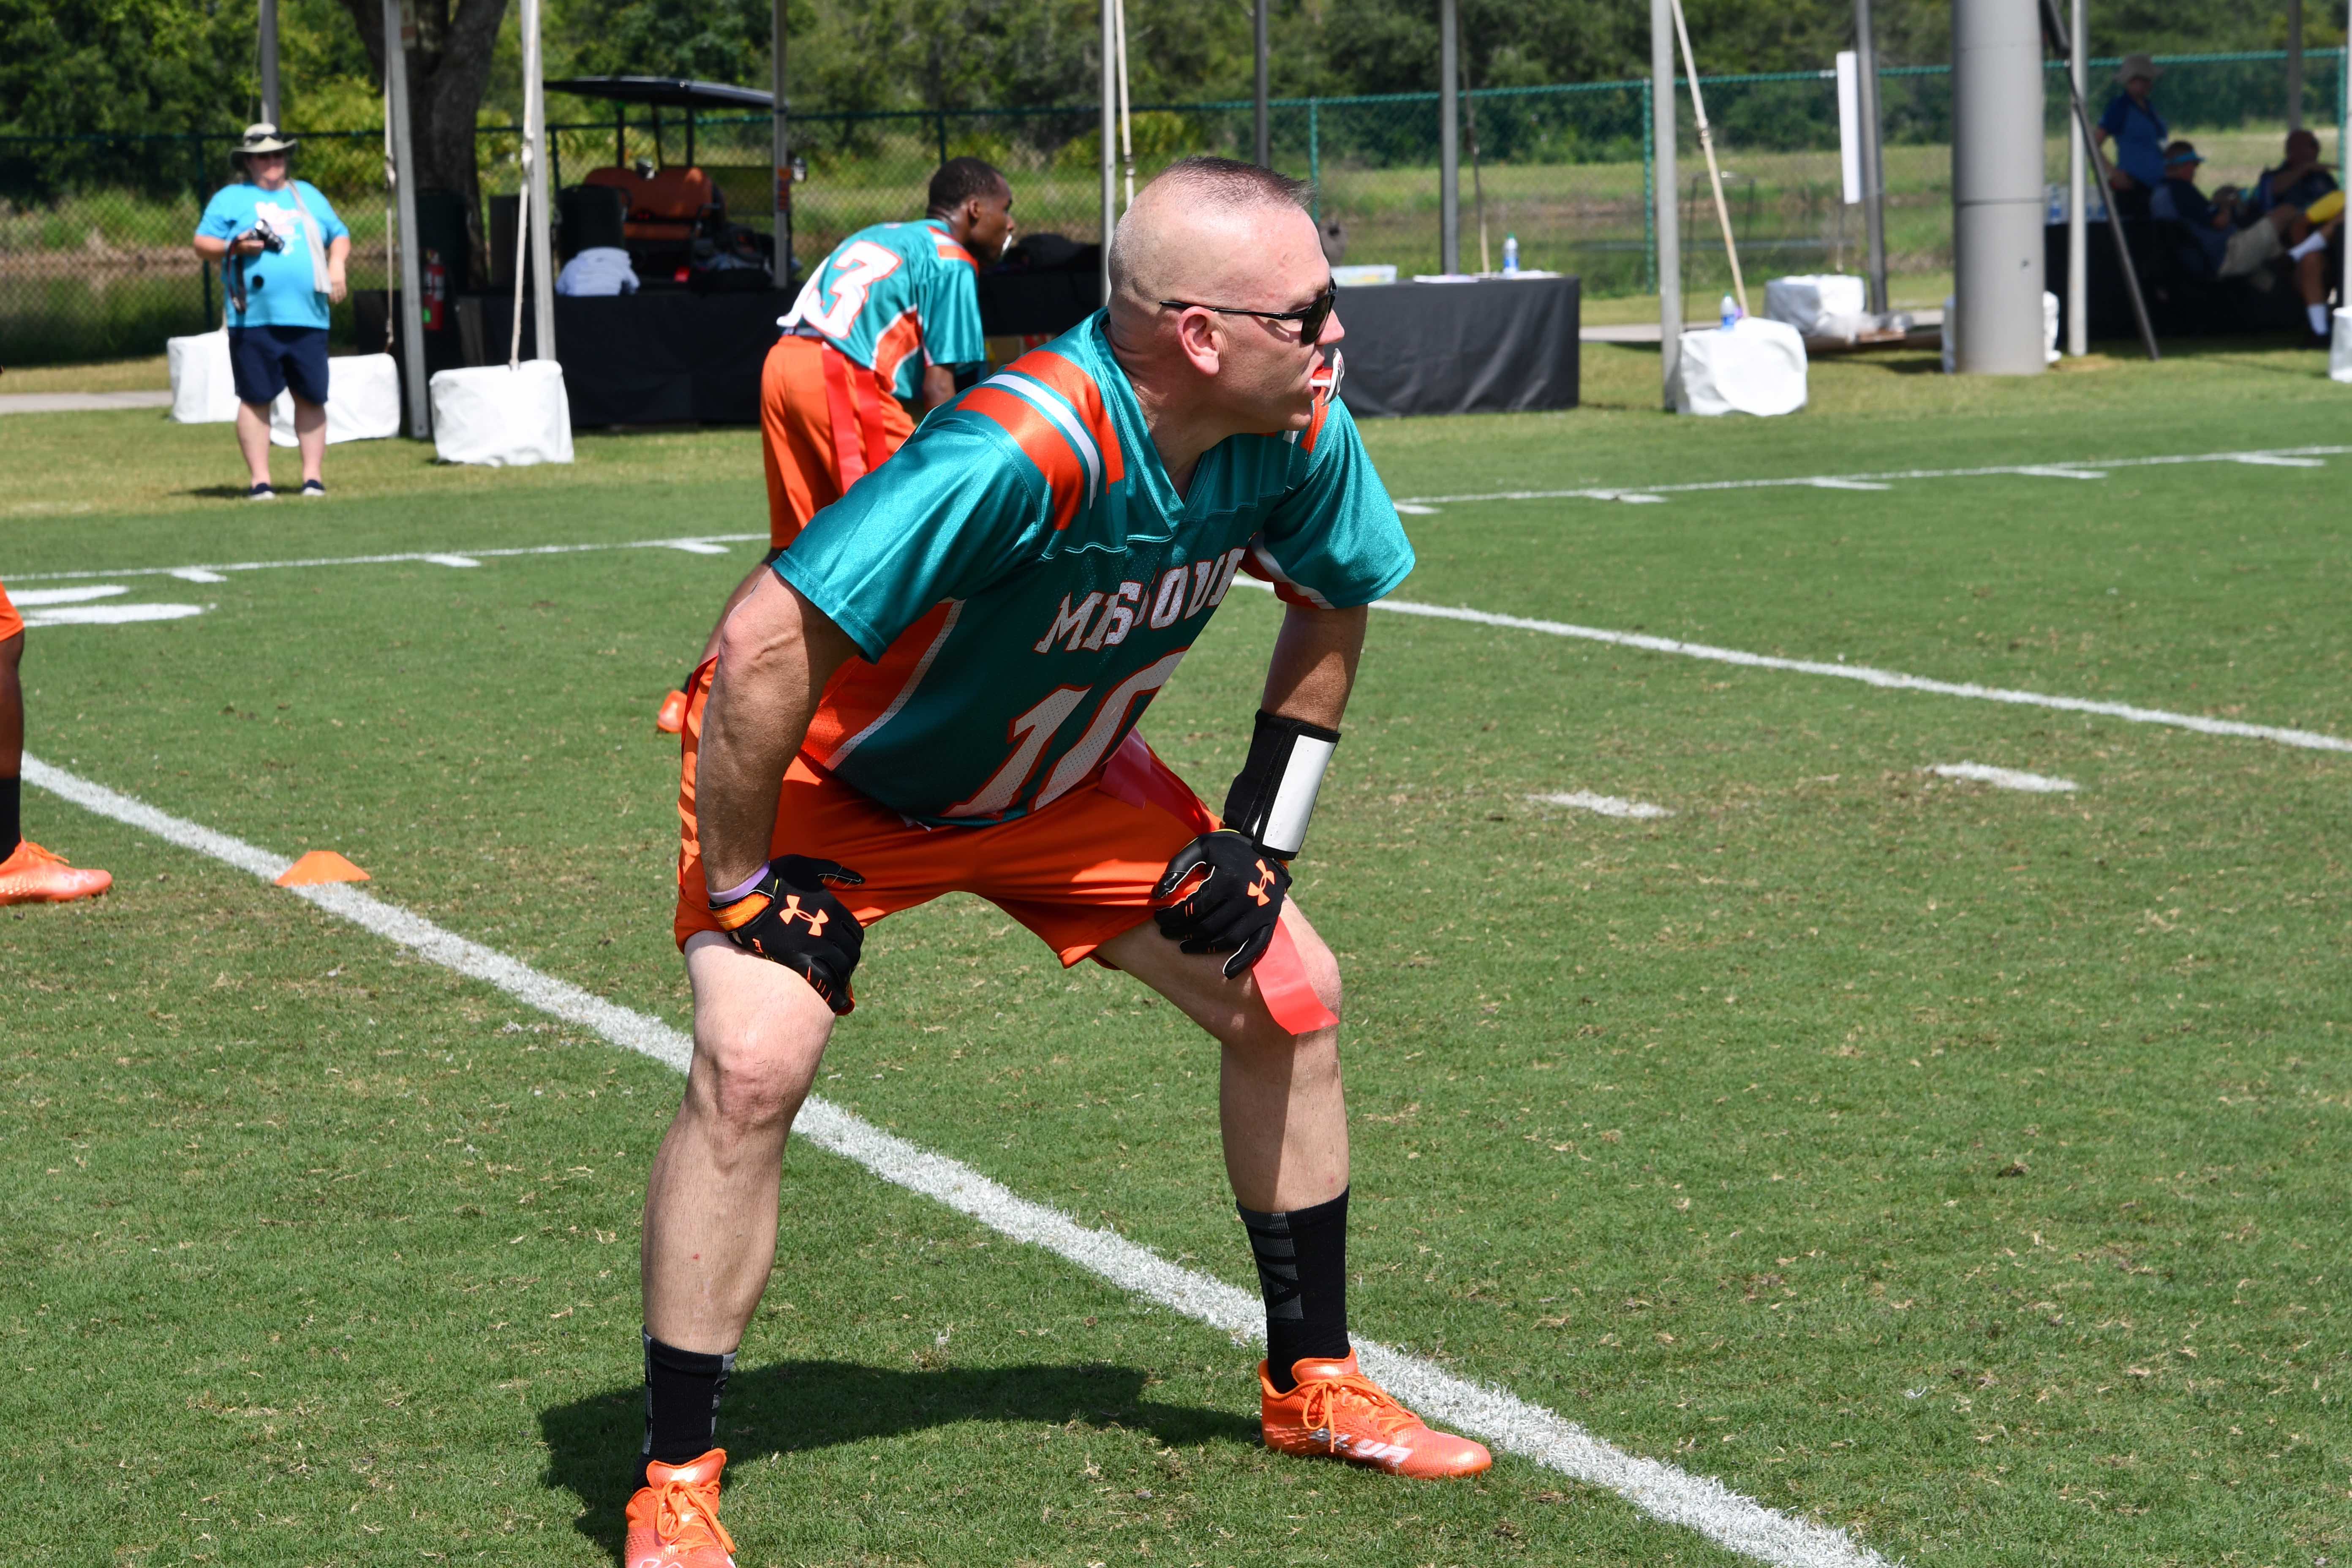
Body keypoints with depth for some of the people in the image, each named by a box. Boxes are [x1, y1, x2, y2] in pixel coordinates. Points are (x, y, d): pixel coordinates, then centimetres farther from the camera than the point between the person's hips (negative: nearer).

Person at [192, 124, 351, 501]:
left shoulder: (308, 196, 22)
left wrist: (337, 265, 5)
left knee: (312, 397, 1)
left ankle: (313, 476, 7)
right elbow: (202, 244, 6)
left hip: (308, 318, 3)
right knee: (255, 399, -4)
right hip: (255, 318, -3)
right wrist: (235, 247, -13)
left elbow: (340, 235, 25)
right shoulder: (230, 199, 10)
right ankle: (259, 480, 1)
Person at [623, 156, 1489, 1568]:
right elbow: (764, 654, -38)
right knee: (754, 1061, -27)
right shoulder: (1023, 449, -40)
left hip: (1055, 777, 7)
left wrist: (1263, 830, 0)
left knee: (1290, 992, 6)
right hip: (828, 775, -7)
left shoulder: (1300, 436, -18)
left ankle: (1315, 1384, 25)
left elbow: (1332, 603, 5)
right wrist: (736, 897, -28)